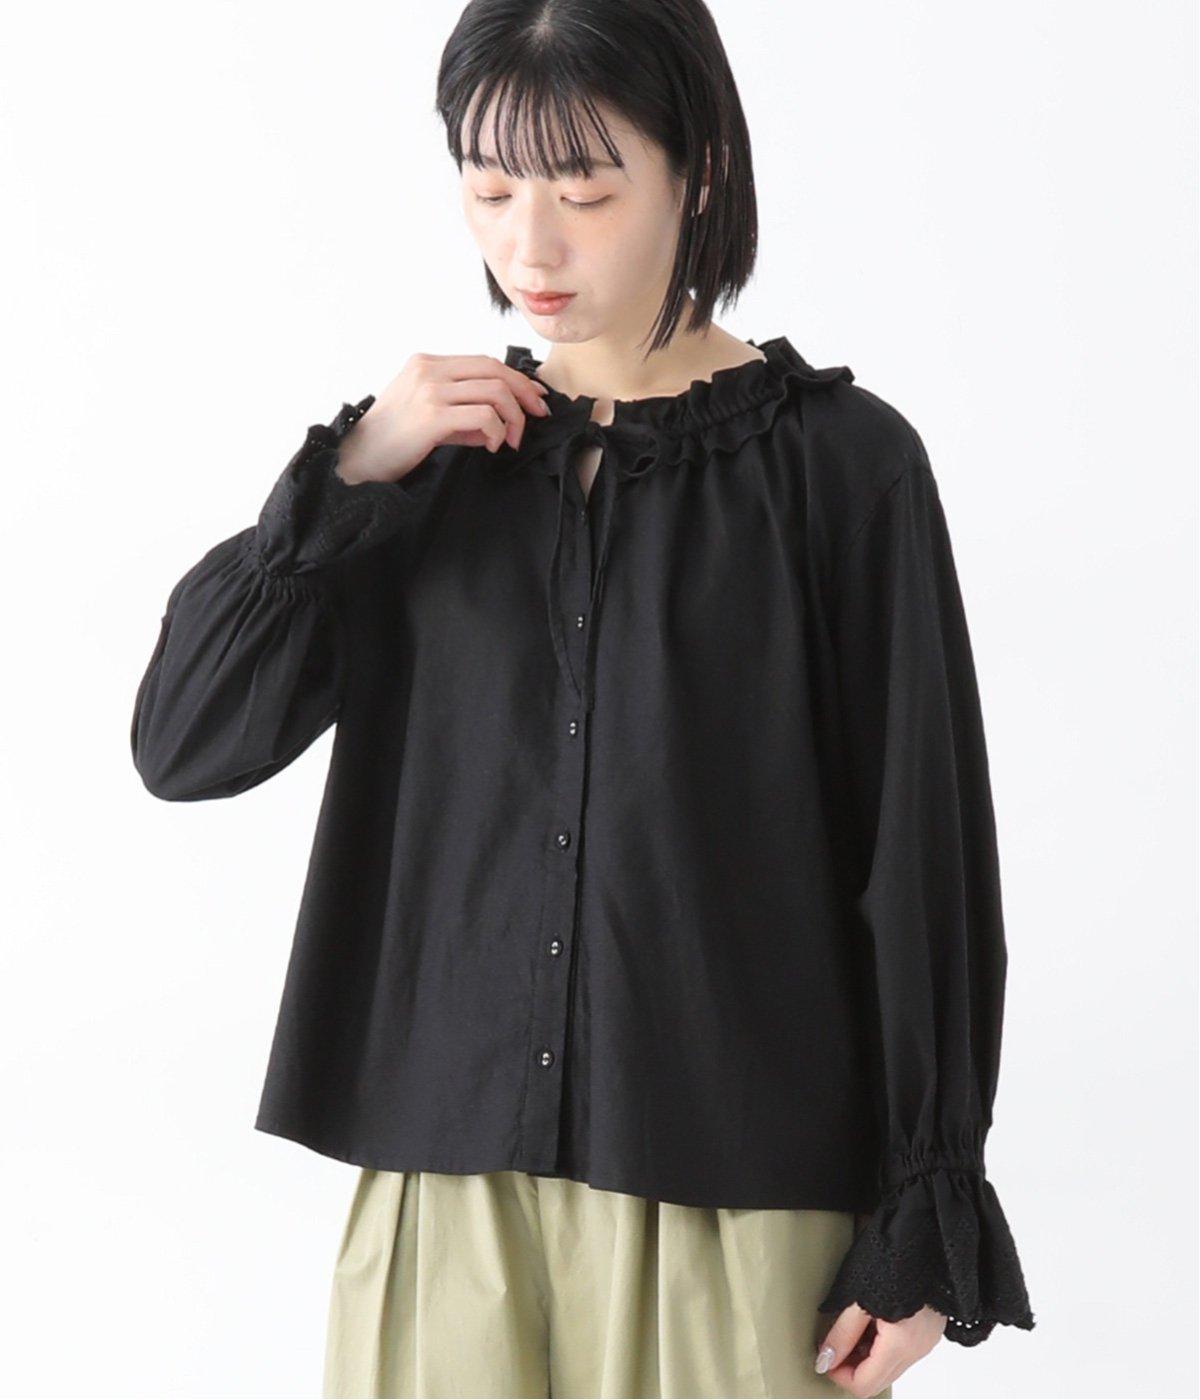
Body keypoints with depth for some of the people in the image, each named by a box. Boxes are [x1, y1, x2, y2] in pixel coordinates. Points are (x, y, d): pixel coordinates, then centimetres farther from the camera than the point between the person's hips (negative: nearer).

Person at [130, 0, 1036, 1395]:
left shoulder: (838, 460, -4)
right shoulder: (441, 454, 7)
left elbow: (923, 852, -3)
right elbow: (184, 744, 3)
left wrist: (925, 1228, -3)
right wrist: (348, 476, -8)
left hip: (744, 1199, -3)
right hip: (453, 1184, 3)